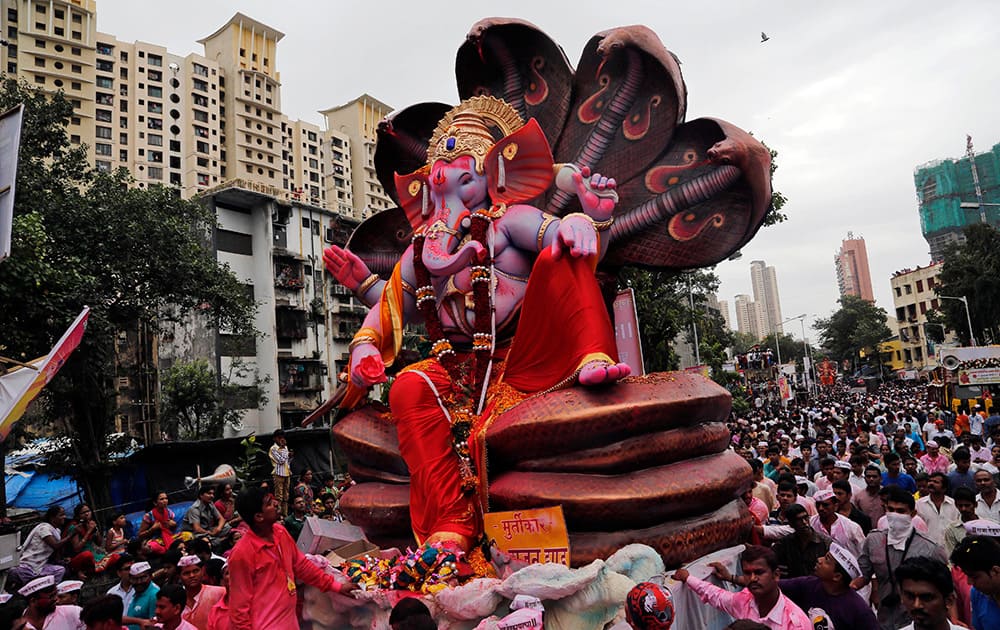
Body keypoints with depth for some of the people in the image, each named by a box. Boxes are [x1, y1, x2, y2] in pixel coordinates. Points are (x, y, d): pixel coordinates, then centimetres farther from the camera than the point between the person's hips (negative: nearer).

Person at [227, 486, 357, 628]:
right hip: (266, 626, -7)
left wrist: (336, 586, 10)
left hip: (289, 621, 7)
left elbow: (302, 565, 9)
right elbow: (240, 604, -15)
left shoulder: (281, 533, -2)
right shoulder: (242, 553, -23)